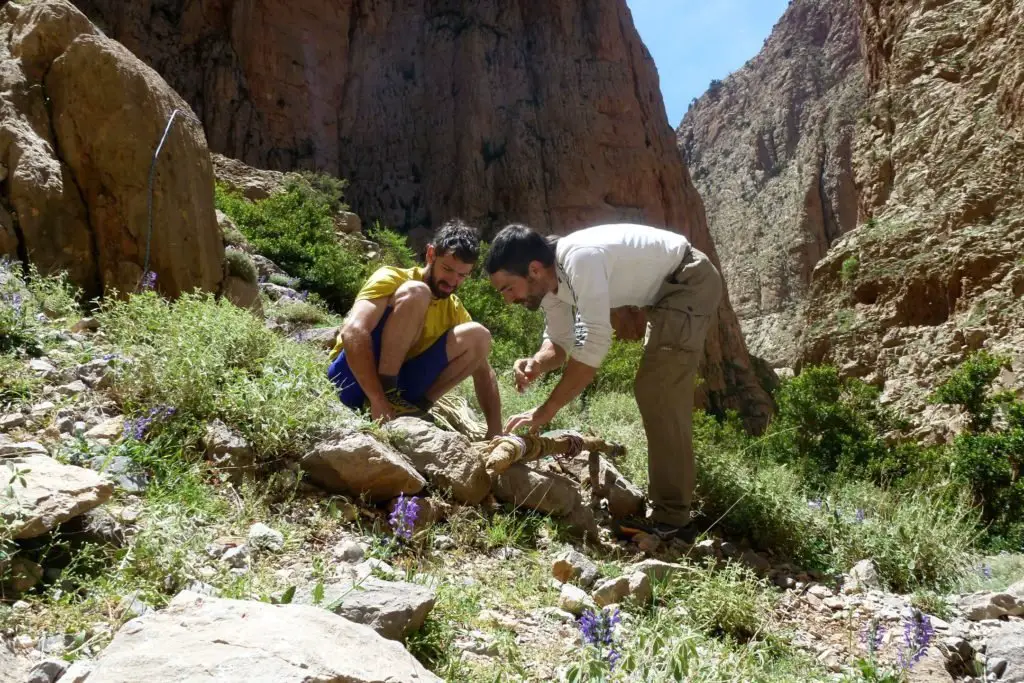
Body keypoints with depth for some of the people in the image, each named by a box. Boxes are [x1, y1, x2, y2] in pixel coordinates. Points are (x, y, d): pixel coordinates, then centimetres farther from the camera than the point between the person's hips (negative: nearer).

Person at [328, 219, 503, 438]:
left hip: (397, 389, 6)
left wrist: (495, 432, -8)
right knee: (415, 293, -23)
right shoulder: (392, 279, -9)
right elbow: (353, 332, -26)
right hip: (354, 380, -6)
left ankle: (417, 405, -16)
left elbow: (483, 372, 5)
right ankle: (386, 398, -26)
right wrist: (378, 400, -34)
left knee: (477, 335, -6)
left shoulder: (454, 310, 9)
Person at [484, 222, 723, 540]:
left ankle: (672, 516, -10)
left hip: (692, 282, -10)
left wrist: (545, 411, -35)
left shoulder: (581, 260, -36)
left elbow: (593, 346, -40)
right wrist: (537, 363, -25)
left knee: (656, 392, -17)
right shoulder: (549, 279, -7)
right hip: (667, 287, 10)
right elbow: (560, 341, -1)